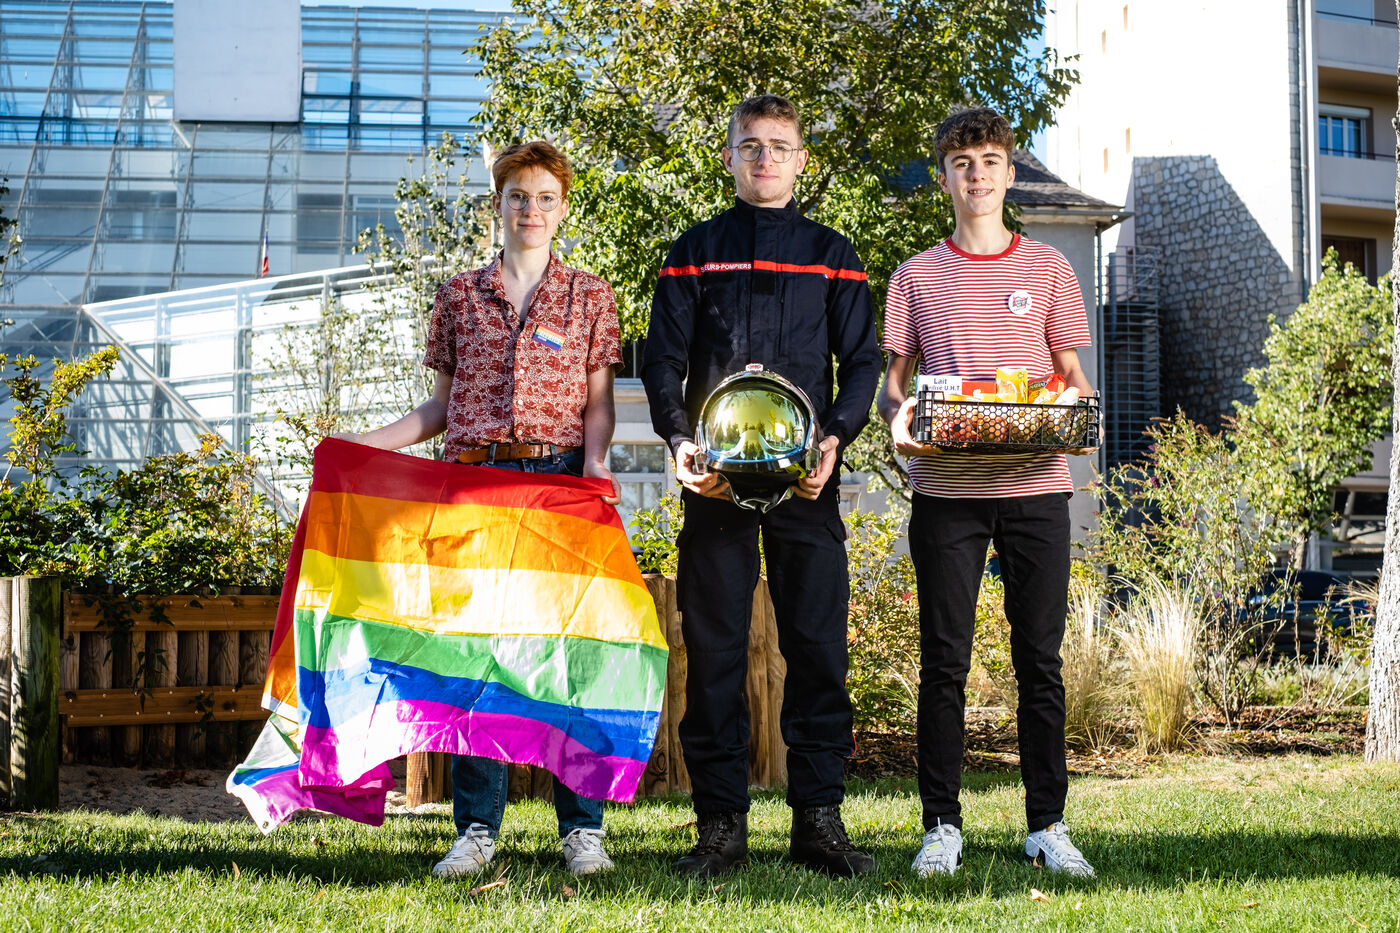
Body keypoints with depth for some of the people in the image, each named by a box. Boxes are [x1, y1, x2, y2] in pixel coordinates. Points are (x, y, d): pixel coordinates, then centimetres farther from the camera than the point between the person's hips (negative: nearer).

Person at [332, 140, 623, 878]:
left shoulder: (589, 297, 10)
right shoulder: (459, 296, 13)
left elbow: (599, 402, 6)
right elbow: (443, 404, 15)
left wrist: (595, 461, -13)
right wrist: (368, 443, 5)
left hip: (561, 479, -1)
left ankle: (582, 828, 4)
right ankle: (477, 829, 5)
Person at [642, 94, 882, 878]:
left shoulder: (831, 255, 13)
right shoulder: (696, 252, 13)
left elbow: (862, 360, 9)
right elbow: (662, 357, 8)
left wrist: (837, 436, -9)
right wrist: (680, 439, -10)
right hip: (714, 475, 0)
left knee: (817, 642, -2)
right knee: (713, 645, 0)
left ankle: (819, 817, 5)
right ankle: (722, 823, 5)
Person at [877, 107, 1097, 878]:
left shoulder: (1046, 267, 11)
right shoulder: (917, 276, 10)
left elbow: (1072, 374, 14)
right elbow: (890, 381, 11)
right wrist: (898, 416, -11)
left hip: (1035, 484, 0)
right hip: (945, 488, 0)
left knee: (1040, 659, 2)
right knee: (944, 662, 1)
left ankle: (1047, 826, 10)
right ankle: (942, 824, 8)